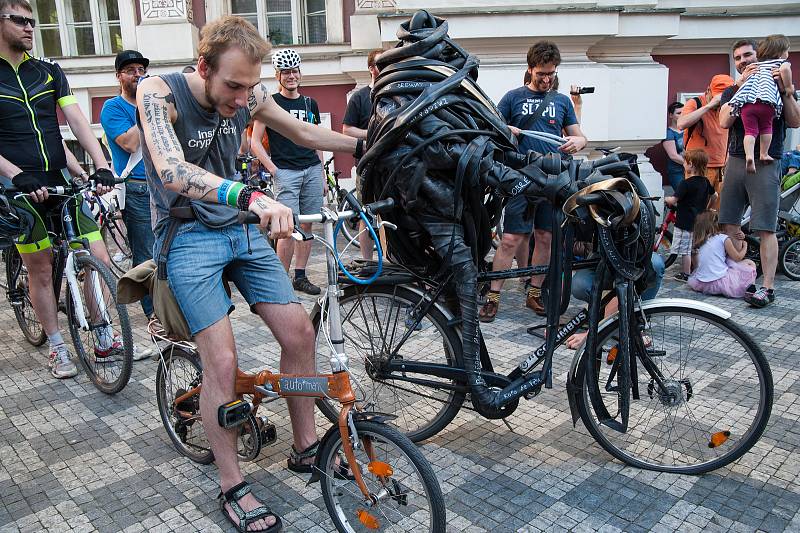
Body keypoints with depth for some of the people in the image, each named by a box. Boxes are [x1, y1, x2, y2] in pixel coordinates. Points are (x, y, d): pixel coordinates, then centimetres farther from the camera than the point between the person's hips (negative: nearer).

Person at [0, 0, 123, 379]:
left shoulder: (50, 72, 10)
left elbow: (77, 120, -1)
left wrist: (101, 165, -15)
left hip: (62, 178, 3)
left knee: (98, 258, -3)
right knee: (41, 270, 3)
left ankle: (104, 339, 12)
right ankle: (57, 348, 17)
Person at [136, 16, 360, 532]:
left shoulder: (249, 94, -3)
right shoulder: (159, 92, -18)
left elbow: (302, 131, 14)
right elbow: (173, 173, -35)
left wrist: (367, 145, 12)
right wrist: (251, 196, -50)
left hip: (241, 229, 5)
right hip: (188, 236, -5)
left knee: (300, 331, -2)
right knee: (223, 361, -14)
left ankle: (306, 447, 17)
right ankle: (232, 487, 5)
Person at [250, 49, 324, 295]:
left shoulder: (310, 104, 17)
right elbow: (254, 143, 0)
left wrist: (322, 174, 15)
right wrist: (273, 169, -9)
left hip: (312, 170, 5)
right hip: (285, 172, -5)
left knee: (307, 226, 5)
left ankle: (300, 277, 14)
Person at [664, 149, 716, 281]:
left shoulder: (686, 184, -19)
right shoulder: (705, 182, 6)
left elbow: (674, 200, -20)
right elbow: (713, 196, 19)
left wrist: (666, 199, 0)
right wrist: (705, 208, 33)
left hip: (685, 222, -8)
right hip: (699, 221, 8)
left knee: (684, 250, 0)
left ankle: (685, 274, 6)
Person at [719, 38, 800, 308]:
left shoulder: (777, 84, 8)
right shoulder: (731, 91, 16)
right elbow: (725, 122, -3)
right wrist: (742, 86, -9)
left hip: (765, 164, -4)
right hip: (736, 161, 4)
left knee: (766, 230, -7)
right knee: (729, 225, 4)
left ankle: (768, 287, -6)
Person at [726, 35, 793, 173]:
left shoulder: (757, 65, 33)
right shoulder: (782, 62, 16)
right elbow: (785, 69, -9)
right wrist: (788, 88, 1)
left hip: (746, 101, 3)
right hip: (766, 100, -3)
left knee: (750, 130, 1)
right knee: (766, 127, 16)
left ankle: (749, 156, -17)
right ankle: (764, 154, 14)